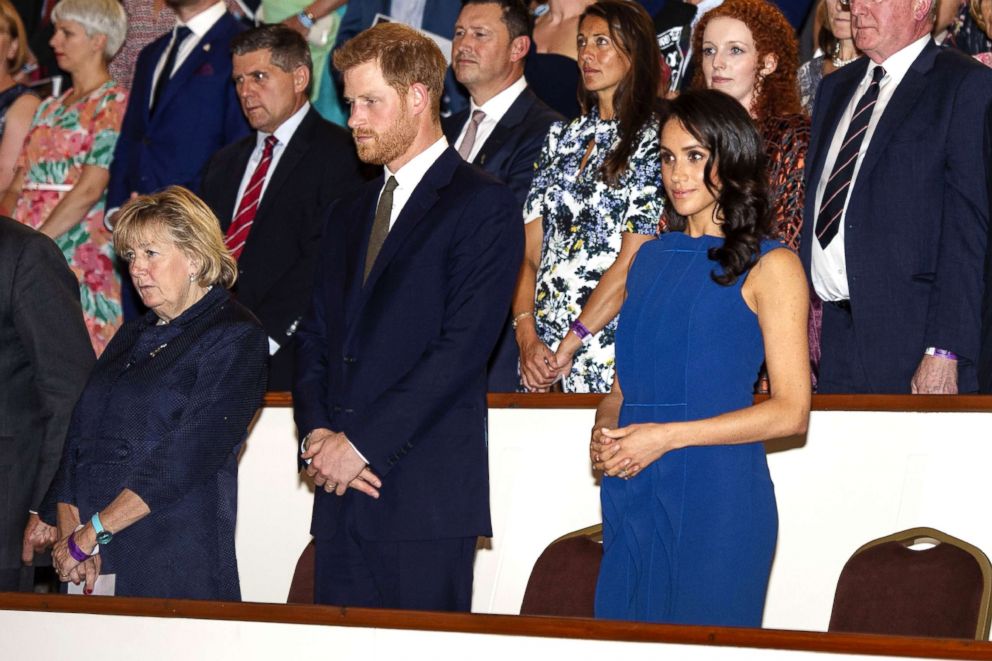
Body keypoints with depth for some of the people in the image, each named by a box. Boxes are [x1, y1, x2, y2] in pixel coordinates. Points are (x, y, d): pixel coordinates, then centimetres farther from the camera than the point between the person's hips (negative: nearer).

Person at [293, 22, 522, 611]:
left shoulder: (483, 205, -3)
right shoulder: (350, 214, 22)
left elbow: (463, 346, -12)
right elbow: (316, 336, 19)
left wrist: (361, 443, -14)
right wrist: (317, 432, -2)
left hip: (426, 496, -7)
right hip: (343, 496, 7)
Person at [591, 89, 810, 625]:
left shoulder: (769, 266, -2)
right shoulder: (650, 258, 16)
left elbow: (791, 411, -9)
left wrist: (667, 436, -13)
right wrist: (603, 433, 0)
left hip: (716, 496, -5)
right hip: (631, 497, 5)